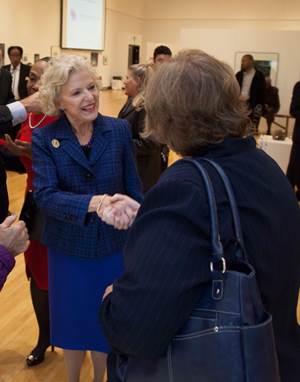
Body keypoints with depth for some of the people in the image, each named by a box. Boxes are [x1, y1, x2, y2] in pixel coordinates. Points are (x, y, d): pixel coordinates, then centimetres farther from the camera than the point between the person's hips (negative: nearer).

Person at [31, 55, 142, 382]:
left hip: (113, 247, 1)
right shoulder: (44, 138, -11)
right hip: (68, 249, 0)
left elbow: (133, 189, -1)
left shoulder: (119, 130, -8)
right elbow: (46, 196, -23)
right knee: (72, 324, 18)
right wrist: (95, 202, -38)